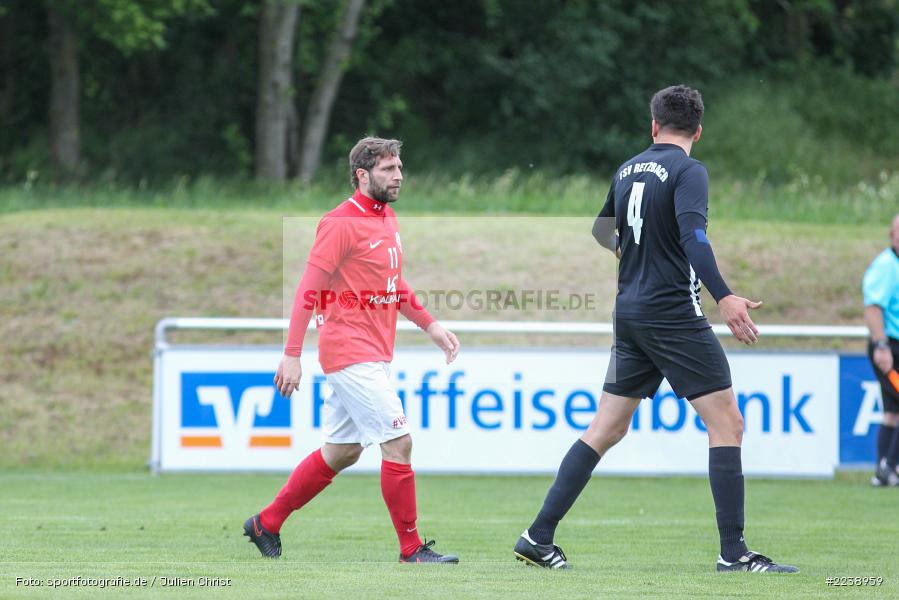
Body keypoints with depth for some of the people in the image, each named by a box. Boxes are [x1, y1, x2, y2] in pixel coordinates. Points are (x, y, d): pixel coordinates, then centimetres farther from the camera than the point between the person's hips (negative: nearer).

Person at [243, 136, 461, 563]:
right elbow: (308, 290, -16)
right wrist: (292, 355, -19)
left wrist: (429, 325, 19)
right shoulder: (342, 223, -14)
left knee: (341, 452, 14)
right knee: (398, 443, -11)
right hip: (350, 350, -10)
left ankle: (266, 524, 25)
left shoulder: (386, 219, 14)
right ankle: (411, 548, -4)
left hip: (374, 356, 10)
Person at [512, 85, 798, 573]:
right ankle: (733, 552, -10)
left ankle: (539, 538, 10)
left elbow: (602, 230, 29)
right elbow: (692, 235, -25)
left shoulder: (628, 170, 13)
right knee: (727, 423, -4)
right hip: (674, 314, -7)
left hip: (630, 313, 7)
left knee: (605, 430, 12)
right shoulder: (688, 172, -9)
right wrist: (724, 297, -33)